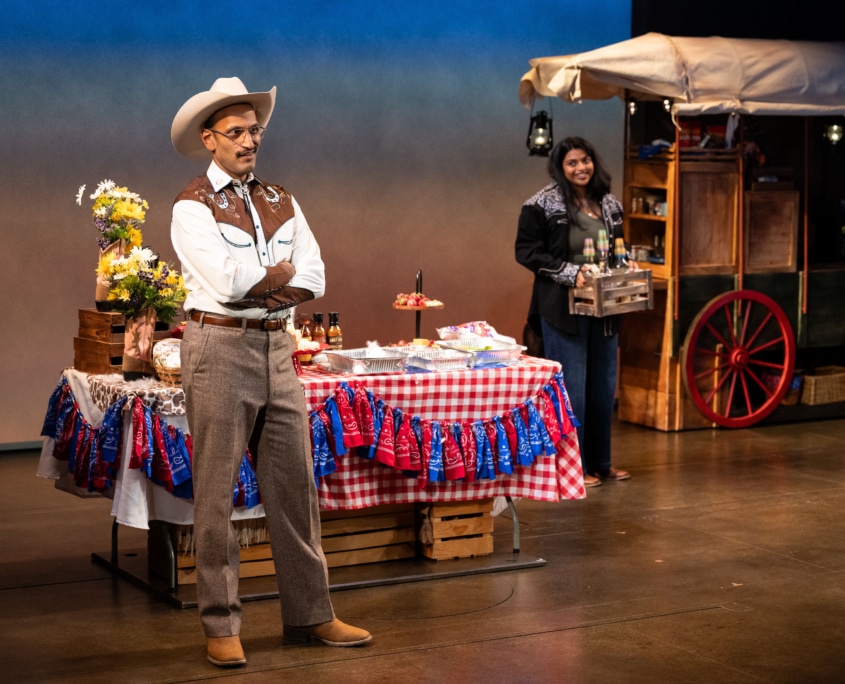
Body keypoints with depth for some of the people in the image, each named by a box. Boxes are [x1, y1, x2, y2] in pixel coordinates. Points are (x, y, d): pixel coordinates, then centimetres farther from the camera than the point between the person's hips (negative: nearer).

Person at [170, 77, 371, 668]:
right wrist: (281, 272, -3)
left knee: (295, 483, 8)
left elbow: (314, 279, 3)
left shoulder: (280, 201, 14)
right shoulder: (192, 207, -5)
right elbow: (226, 280, -18)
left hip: (277, 347, 6)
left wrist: (253, 282, -11)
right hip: (220, 348, -6)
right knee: (217, 491, -1)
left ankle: (309, 613, 17)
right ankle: (220, 625, 7)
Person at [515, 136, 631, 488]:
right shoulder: (542, 205, -8)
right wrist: (570, 272, -19)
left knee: (604, 384, 12)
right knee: (571, 386, -4)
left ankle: (600, 460, 24)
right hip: (562, 309, -6)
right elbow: (526, 251, -10)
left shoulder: (609, 205, 11)